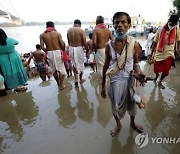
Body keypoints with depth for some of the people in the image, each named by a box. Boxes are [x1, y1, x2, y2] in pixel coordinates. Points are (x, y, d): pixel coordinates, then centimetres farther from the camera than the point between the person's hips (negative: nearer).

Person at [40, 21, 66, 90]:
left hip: (49, 53, 3)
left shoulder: (42, 35, 2)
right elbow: (62, 44, -10)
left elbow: (42, 47, -3)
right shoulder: (57, 33, -3)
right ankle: (61, 85, 16)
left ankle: (58, 84, 33)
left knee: (54, 70, 19)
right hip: (58, 52, -2)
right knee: (61, 69, 11)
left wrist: (47, 51, 15)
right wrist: (63, 51, 9)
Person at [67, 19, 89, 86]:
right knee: (80, 64, 14)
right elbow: (84, 43, -10)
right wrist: (87, 52, -2)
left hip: (71, 48, 4)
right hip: (79, 49, -3)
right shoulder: (81, 31, -9)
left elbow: (68, 42, 10)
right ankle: (81, 79, 30)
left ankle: (76, 79, 13)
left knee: (74, 64, 19)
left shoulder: (69, 30, 4)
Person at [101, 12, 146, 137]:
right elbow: (106, 66, -1)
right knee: (116, 105, 17)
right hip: (114, 81, 0)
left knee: (132, 103, 21)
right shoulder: (109, 45, -9)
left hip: (130, 80, 0)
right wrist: (103, 85, 3)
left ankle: (133, 122, 54)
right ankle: (118, 124, 49)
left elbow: (135, 63, 2)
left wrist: (139, 71, -22)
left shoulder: (134, 44, -11)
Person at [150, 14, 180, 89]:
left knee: (165, 71, 4)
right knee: (156, 69, 10)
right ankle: (157, 75, 46)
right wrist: (152, 53, -2)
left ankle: (160, 82, 29)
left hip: (169, 54, 1)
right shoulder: (160, 29, -10)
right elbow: (155, 42, -3)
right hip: (159, 53, -1)